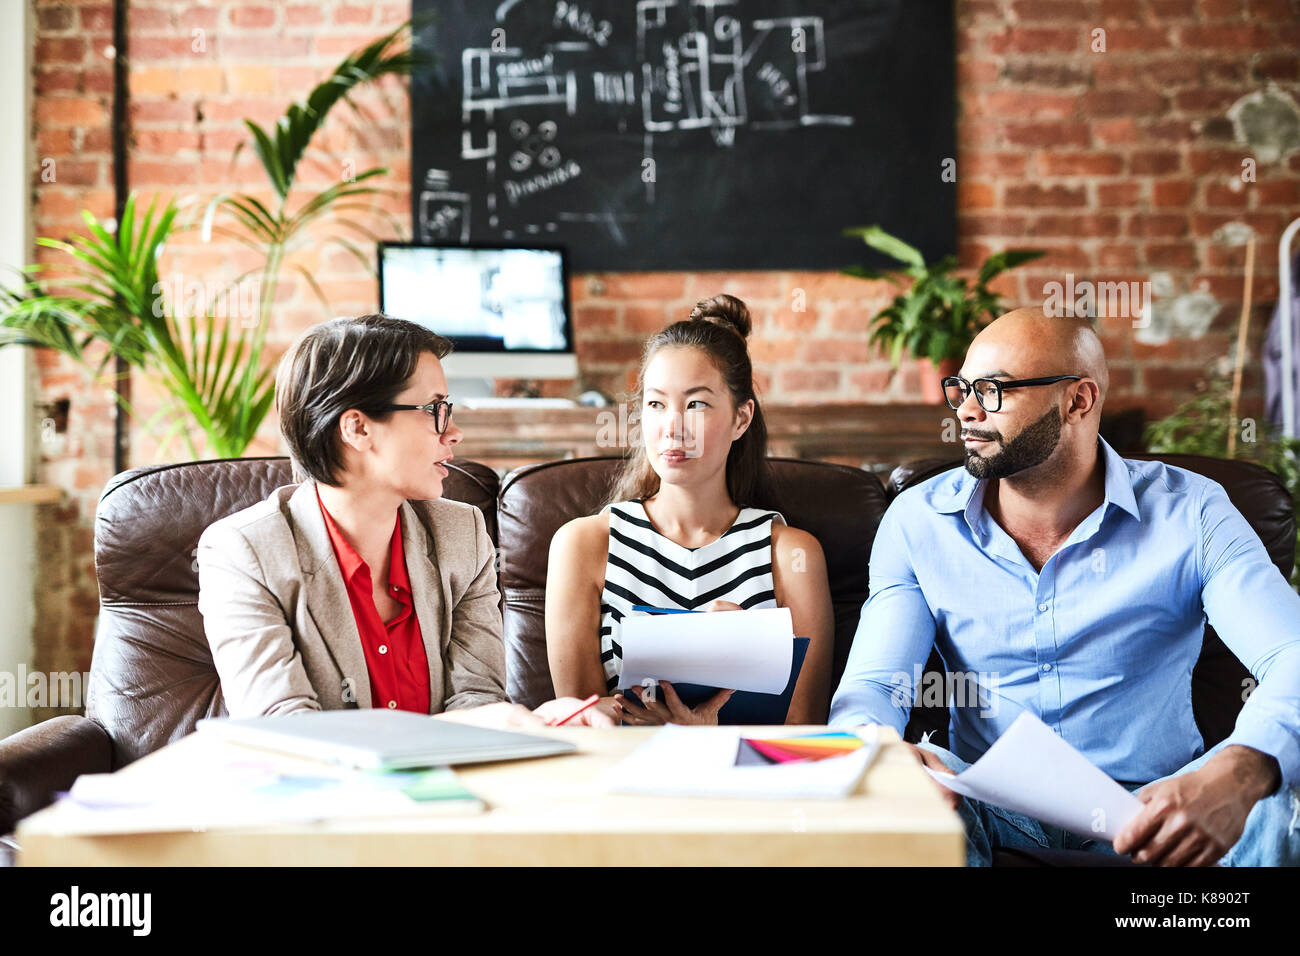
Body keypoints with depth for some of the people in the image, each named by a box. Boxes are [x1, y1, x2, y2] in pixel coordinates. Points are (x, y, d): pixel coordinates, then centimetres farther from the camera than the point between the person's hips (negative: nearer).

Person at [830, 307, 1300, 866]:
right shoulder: (918, 521, 0)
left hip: (1146, 817, 0)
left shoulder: (1189, 514, -5)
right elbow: (870, 688, -7)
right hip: (988, 813, 1)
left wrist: (1238, 775, -42)